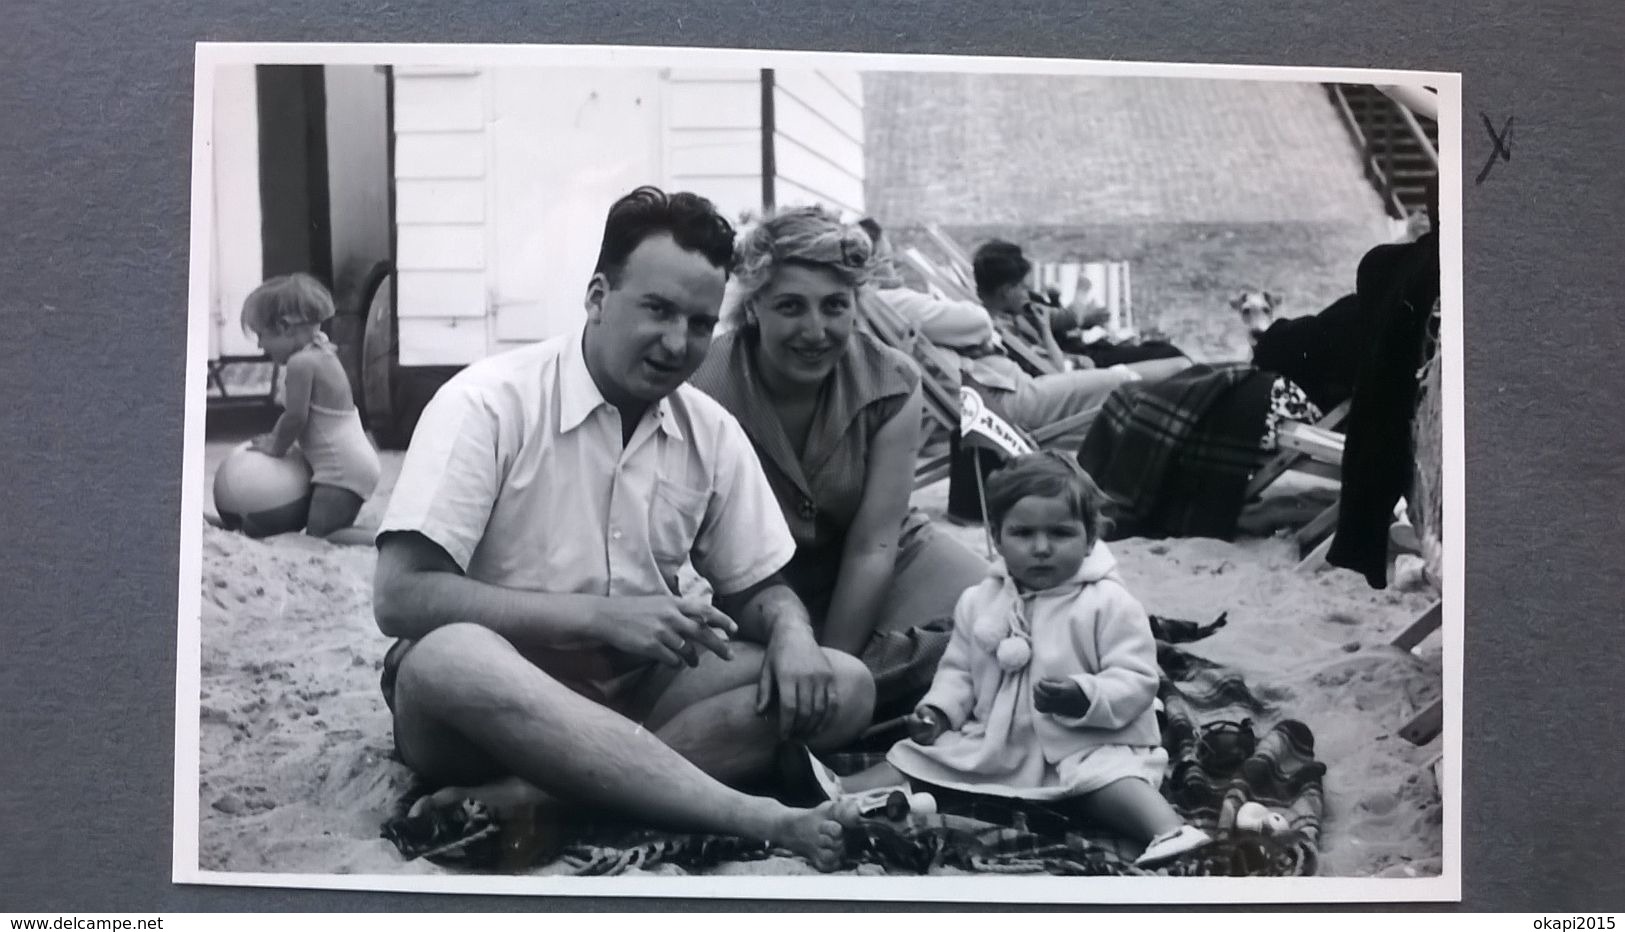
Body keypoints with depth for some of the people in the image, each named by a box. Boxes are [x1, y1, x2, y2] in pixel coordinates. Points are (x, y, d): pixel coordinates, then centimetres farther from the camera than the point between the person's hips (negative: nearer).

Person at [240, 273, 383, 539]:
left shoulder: (301, 363, -15)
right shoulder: (323, 354, 16)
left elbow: (296, 417, -15)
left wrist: (275, 447, 1)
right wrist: (278, 437, 17)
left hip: (342, 470, -10)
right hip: (358, 463, 10)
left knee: (319, 535, -12)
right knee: (332, 530, 15)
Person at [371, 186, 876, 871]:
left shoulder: (714, 433, 4)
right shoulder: (490, 403, -11)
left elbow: (759, 588, 12)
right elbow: (401, 598, -17)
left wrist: (791, 632, -13)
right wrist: (600, 616, -22)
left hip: (632, 694, 5)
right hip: (487, 703, -5)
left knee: (843, 685, -15)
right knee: (449, 656, -38)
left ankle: (525, 799, -28)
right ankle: (764, 822, -39)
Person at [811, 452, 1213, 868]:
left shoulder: (1109, 604, -9)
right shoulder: (980, 602, 6)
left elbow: (1136, 680, -13)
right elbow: (959, 669, 17)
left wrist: (1085, 698, -30)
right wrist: (939, 709, -1)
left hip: (1084, 745, -5)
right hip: (995, 741, 6)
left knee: (1111, 775, -34)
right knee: (923, 753, -4)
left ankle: (1171, 833, -51)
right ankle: (842, 794, -10)